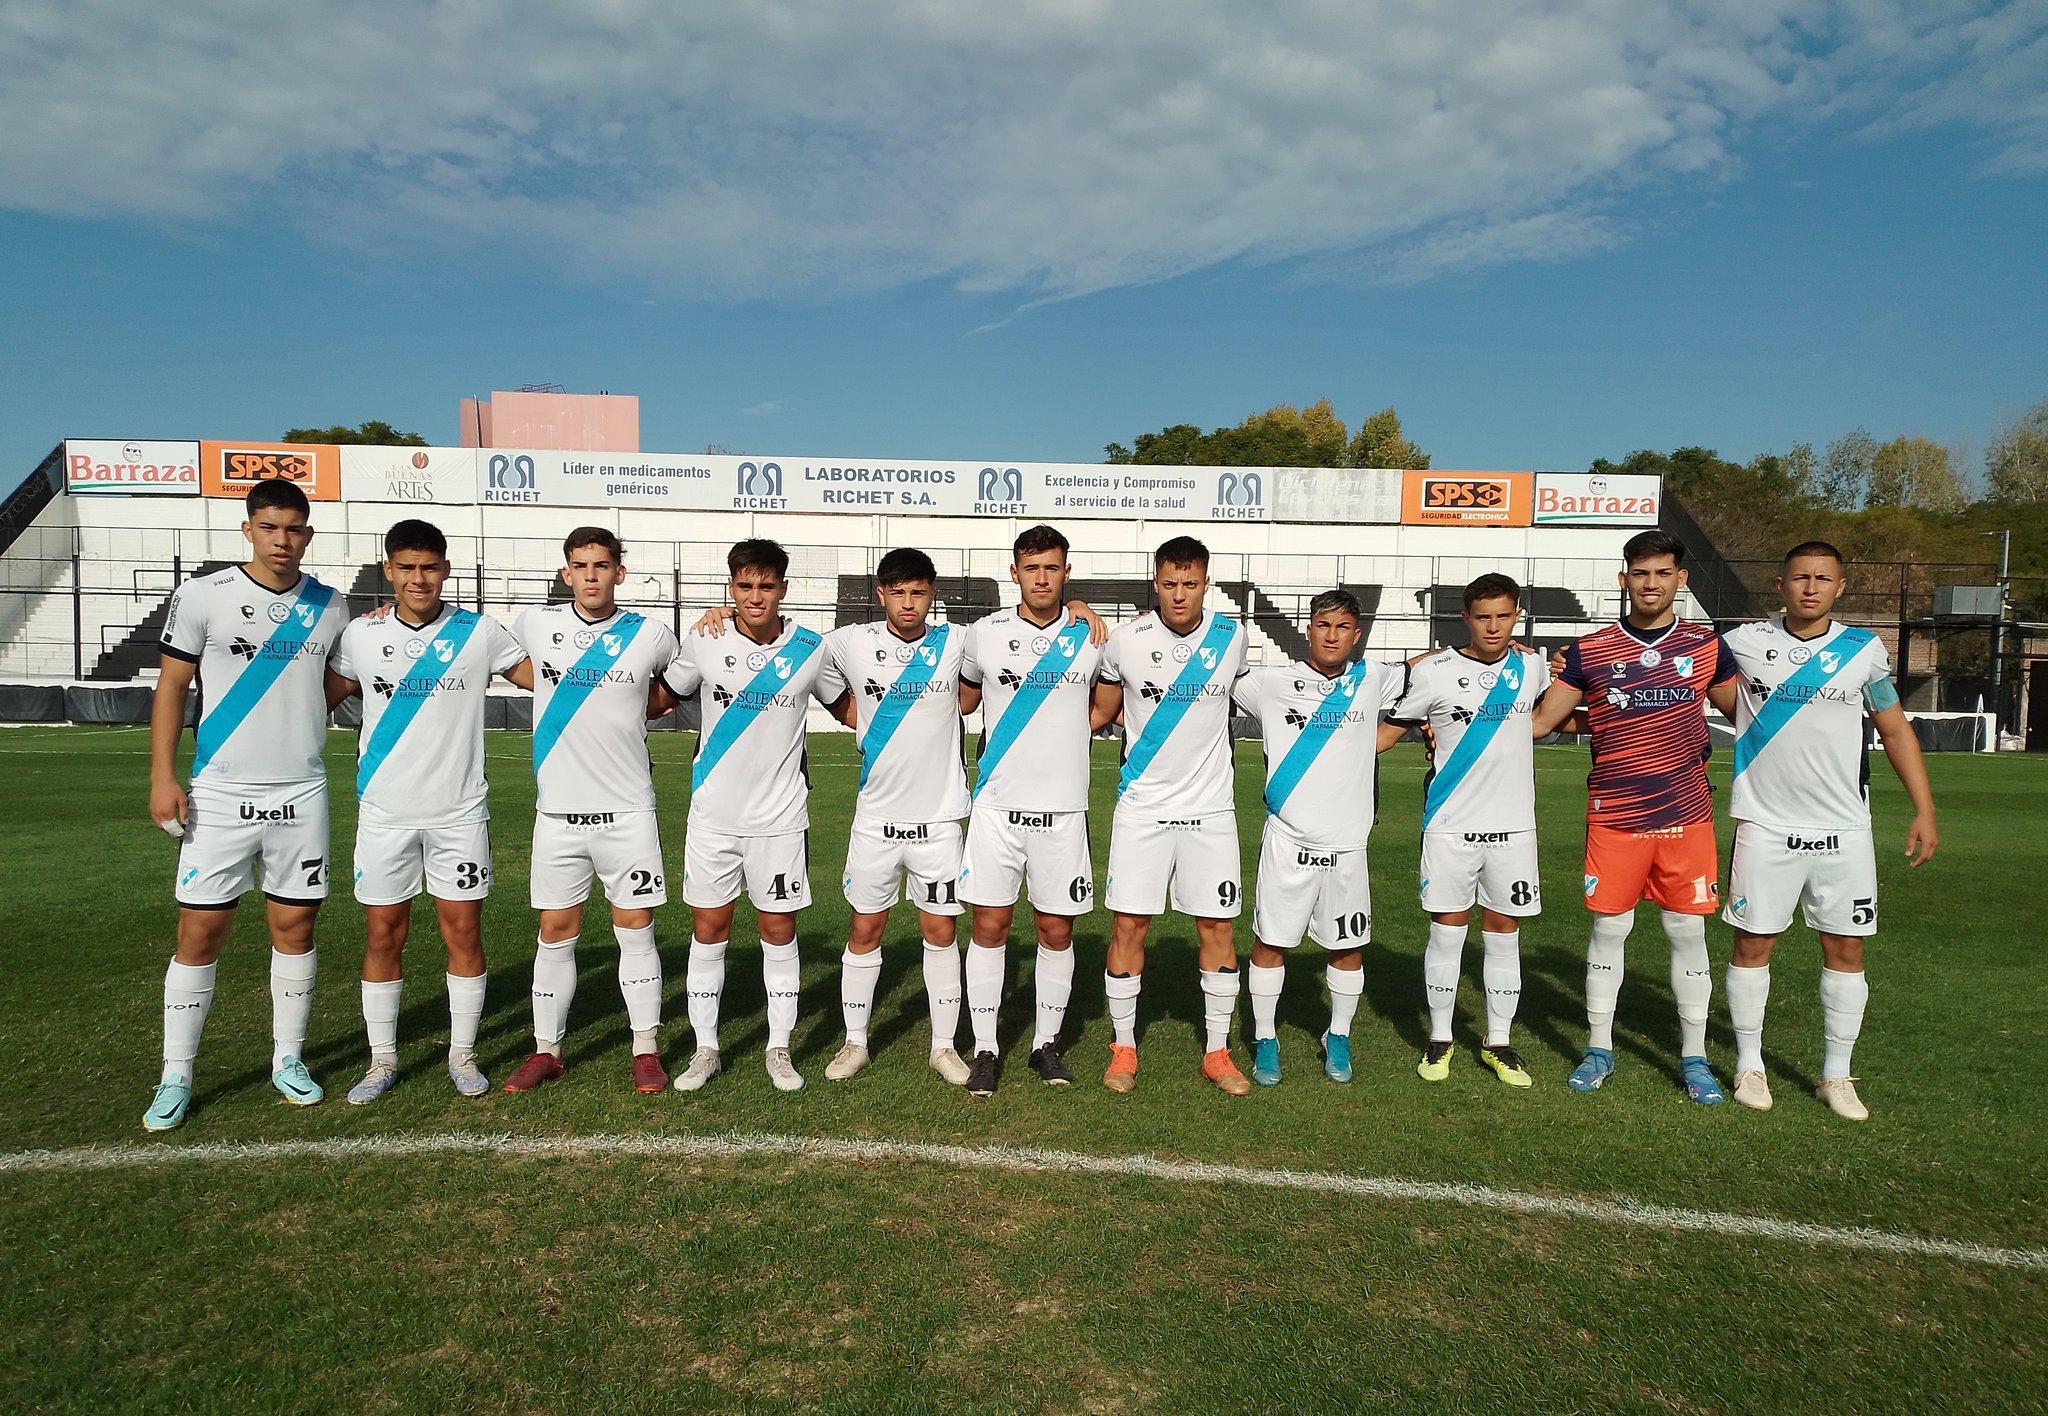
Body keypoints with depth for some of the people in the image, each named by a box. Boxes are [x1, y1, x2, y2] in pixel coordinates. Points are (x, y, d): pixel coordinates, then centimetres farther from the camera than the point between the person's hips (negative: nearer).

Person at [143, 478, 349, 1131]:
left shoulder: (329, 607, 6)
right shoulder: (203, 596, -3)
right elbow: (171, 686, -1)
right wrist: (163, 776, -7)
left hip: (302, 794, 2)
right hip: (220, 795, -2)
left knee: (294, 927, 8)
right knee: (199, 932, 1)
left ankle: (288, 1059, 22)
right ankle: (175, 1077, 14)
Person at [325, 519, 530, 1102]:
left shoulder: (480, 632, -2)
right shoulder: (360, 635, 3)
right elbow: (319, 700, 12)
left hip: (459, 813, -1)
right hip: (384, 813, 1)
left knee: (463, 932, 3)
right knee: (383, 936, 7)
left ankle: (462, 1054, 19)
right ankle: (382, 1060, 22)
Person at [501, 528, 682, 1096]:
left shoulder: (650, 635, -2)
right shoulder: (535, 625, 2)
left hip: (628, 811, -1)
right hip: (557, 811, 2)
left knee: (635, 929, 3)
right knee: (556, 931, 8)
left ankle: (646, 1050, 15)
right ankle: (546, 1050, 22)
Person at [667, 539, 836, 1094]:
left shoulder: (811, 648, -5)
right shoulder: (703, 642, -5)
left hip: (781, 815, -1)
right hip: (712, 813, 1)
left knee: (779, 929, 7)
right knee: (708, 929, 7)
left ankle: (779, 1048, 21)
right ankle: (705, 1049, 22)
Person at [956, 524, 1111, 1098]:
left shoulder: (1091, 636, 2)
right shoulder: (984, 633, 2)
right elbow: (962, 700, 18)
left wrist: (1083, 725, 5)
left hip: (1063, 808, 0)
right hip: (997, 806, 0)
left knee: (1056, 931, 7)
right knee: (989, 926, 2)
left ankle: (1046, 1043, 24)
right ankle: (985, 1049, 15)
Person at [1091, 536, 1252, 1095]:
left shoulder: (1231, 636, 0)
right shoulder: (1126, 641, -6)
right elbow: (1103, 710, 10)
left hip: (1211, 808, 2)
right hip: (1142, 807, -1)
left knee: (1217, 926, 4)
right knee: (1128, 923, 0)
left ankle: (1216, 1051, 19)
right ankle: (1123, 1047, 16)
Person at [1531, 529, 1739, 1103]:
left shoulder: (1706, 645, 4)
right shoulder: (1589, 651, 0)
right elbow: (1539, 721, 4)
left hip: (1686, 817, 1)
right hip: (1613, 817, -1)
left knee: (1689, 933, 7)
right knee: (1608, 930, 6)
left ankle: (1694, 1057, 22)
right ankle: (1599, 1049, 20)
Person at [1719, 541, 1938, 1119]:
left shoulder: (1863, 649, 3)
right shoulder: (1744, 642, -1)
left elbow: (1895, 729, 10)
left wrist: (1924, 809, 5)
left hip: (1843, 830, 2)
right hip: (1765, 826, -1)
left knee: (1845, 948, 6)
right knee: (1753, 942, 4)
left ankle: (1836, 1074, 20)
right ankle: (1749, 1064, 19)